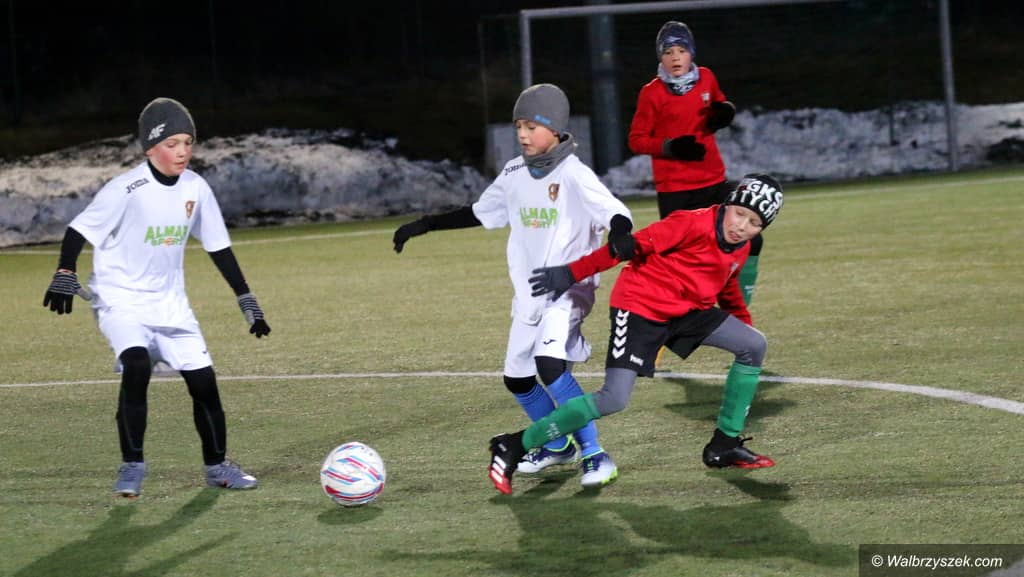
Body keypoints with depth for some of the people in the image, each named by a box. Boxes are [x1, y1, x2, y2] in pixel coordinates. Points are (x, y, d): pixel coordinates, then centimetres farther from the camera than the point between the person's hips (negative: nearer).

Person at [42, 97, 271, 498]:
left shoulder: (196, 189, -2)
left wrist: (247, 301, 9)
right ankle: (132, 467, -17)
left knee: (203, 380, 1)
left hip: (169, 303, 5)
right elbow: (79, 230, -11)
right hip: (120, 300, -5)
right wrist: (65, 278, -23)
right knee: (136, 365, -28)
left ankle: (217, 465, 22)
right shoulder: (126, 190, -18)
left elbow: (219, 247, 8)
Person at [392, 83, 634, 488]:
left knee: (549, 363, -28)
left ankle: (594, 455, -20)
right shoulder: (514, 175, 6)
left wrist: (620, 237, -48)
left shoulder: (573, 175, -14)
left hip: (568, 290, -8)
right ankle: (558, 446, 36)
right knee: (517, 377, 13)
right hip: (528, 294, 8)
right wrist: (424, 225, 16)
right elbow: (479, 213, 20)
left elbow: (616, 213, -26)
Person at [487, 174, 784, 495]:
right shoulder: (693, 224, -20)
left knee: (754, 346, 3)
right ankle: (514, 447, -10)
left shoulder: (741, 249, 5)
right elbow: (633, 245, -20)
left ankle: (725, 446, 12)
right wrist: (570, 275, -22)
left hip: (685, 311, 8)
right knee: (613, 400, -19)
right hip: (640, 308, -8)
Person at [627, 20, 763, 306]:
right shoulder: (652, 93, -9)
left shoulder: (706, 78, 4)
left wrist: (725, 112, 0)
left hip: (714, 182, 6)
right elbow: (637, 140, -5)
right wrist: (671, 146, -20)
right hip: (674, 191, -5)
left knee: (749, 241, 6)